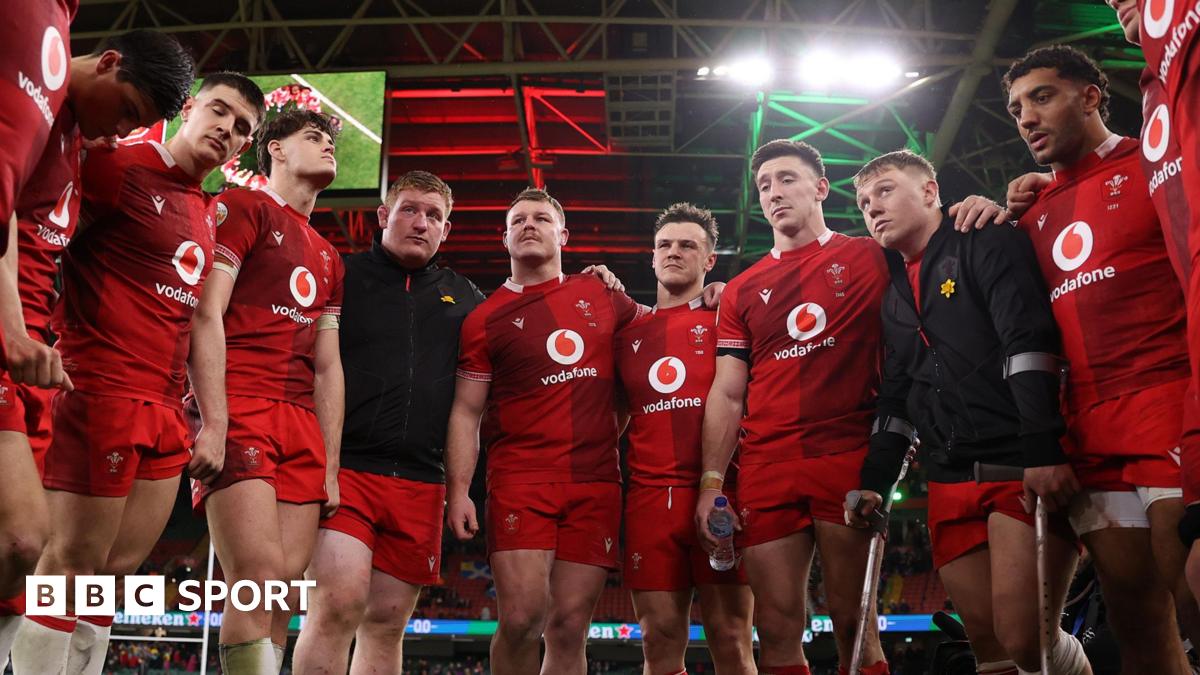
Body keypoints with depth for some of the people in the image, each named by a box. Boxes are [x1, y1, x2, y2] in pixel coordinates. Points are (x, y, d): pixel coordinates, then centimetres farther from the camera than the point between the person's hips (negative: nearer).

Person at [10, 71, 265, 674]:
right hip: (102, 396, -7)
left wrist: (212, 423, 16)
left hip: (164, 415, 8)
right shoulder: (118, 167, -2)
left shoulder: (205, 214, 19)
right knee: (73, 565, -4)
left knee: (116, 571, 9)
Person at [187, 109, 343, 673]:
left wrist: (330, 468, 14)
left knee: (285, 598, 0)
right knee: (259, 584, -18)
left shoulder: (328, 259, 27)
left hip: (302, 426, 7)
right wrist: (214, 424, -17)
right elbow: (205, 315, -6)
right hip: (240, 410, -6)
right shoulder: (242, 208, 7)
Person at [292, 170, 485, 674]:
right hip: (345, 467, -3)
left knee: (387, 623, 7)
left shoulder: (465, 299, 17)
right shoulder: (340, 277, 7)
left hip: (420, 483, 3)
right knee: (339, 603, -16)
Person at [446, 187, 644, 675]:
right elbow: (465, 412, 4)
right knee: (523, 617, -14)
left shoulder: (602, 295, 14)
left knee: (569, 626, 2)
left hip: (597, 483, 2)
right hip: (521, 480, -2)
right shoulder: (485, 319, 7)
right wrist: (457, 491, -6)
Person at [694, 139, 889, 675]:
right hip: (765, 469, 3)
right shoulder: (742, 291, 16)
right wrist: (711, 481, 3)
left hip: (849, 459, -2)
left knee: (854, 624, 1)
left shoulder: (870, 258, 9)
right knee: (777, 629, 4)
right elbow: (726, 394, 11)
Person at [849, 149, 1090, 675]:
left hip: (1024, 464, -6)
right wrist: (873, 481, 10)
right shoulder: (894, 291, 20)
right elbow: (895, 395, 21)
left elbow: (1028, 339, -14)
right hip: (953, 480, 6)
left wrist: (1044, 450, -25)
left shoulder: (986, 241, 0)